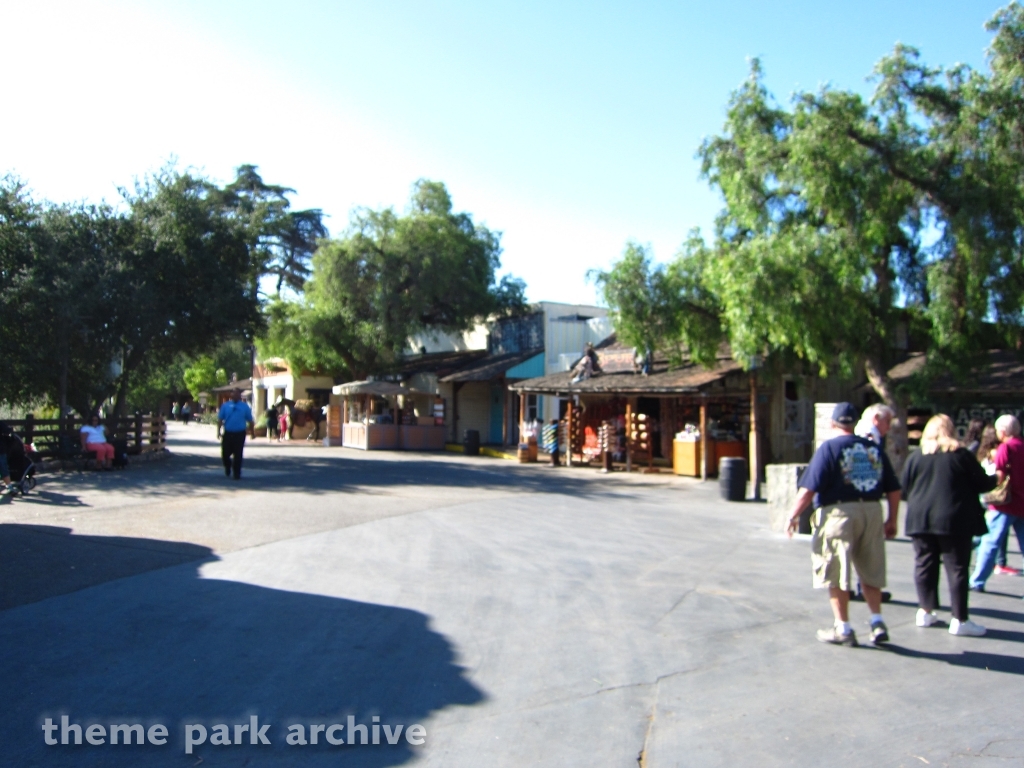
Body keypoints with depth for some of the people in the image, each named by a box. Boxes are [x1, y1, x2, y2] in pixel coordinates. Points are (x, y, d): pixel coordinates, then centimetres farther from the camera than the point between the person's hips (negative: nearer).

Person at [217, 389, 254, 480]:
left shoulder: (245, 406, 5)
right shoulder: (225, 406, 6)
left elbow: (250, 421, 9)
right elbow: (220, 419, 5)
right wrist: (218, 431, -3)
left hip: (239, 434, -1)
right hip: (228, 434, 1)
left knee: (238, 455, -1)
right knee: (225, 454, 3)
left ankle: (237, 474, 10)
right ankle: (228, 467, 34)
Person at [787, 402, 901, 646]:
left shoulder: (829, 448, -5)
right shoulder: (874, 449, 10)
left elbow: (809, 487, -12)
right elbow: (893, 489, 11)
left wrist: (794, 515, -4)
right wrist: (892, 520, 21)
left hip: (839, 512, -5)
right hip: (872, 512, 5)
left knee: (836, 574, 5)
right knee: (870, 572, 18)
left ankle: (843, 629, 11)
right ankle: (877, 622, 16)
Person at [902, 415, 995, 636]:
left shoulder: (916, 456, 3)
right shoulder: (961, 455, -4)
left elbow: (904, 490, 3)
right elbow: (983, 484, 1)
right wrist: (995, 479, 23)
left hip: (920, 519, 3)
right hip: (954, 520, -3)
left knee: (924, 565, 11)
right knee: (957, 568, 3)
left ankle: (925, 611, 17)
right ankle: (959, 619, 6)